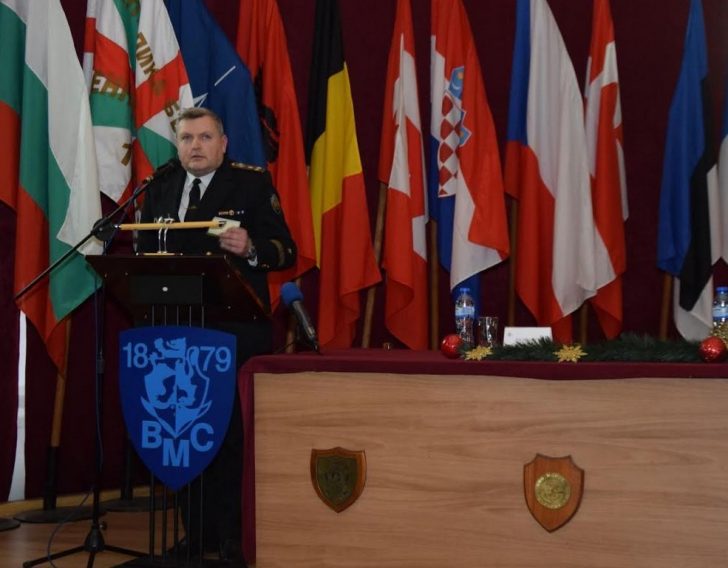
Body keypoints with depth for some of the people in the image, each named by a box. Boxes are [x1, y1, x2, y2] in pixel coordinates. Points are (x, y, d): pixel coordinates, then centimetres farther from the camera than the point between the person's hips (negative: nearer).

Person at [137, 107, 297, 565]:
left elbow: (286, 251, -4)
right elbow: (145, 254, 16)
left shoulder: (253, 183, 1)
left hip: (236, 333, -4)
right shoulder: (159, 189, 14)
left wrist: (251, 248, -23)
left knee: (235, 434, -4)